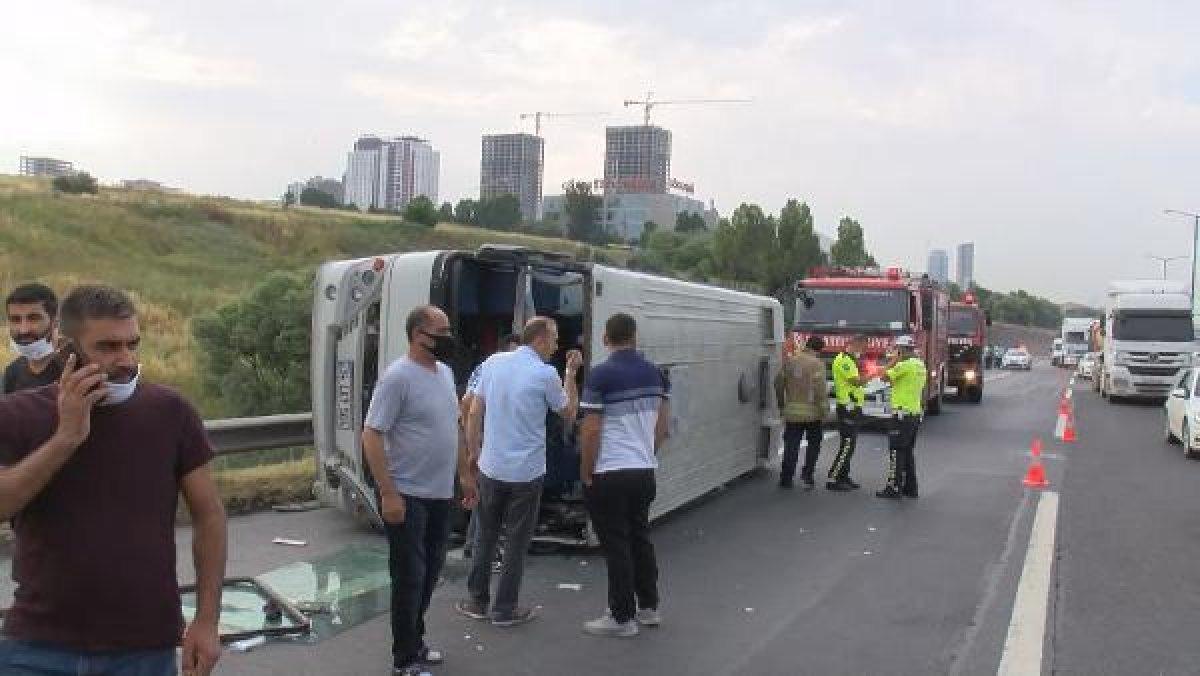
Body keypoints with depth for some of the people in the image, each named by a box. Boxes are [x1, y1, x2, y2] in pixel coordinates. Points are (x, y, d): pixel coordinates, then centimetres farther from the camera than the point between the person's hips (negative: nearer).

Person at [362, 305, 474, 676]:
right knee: (410, 577, 1)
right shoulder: (398, 376, -18)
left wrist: (464, 474, 17)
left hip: (441, 495, 8)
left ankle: (415, 642, 33)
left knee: (430, 573, 18)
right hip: (408, 497, -8)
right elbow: (371, 436, -20)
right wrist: (388, 494, -23)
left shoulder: (445, 372, 8)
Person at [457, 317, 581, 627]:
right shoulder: (546, 374, -12)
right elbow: (569, 413, 3)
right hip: (527, 472, -4)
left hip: (491, 467, 4)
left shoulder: (494, 362, 0)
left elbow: (474, 412, 4)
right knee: (517, 542, 7)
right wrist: (571, 373, 10)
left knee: (486, 535, 17)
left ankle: (477, 600, 23)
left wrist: (474, 452, 14)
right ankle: (504, 609, 13)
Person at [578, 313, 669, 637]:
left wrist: (586, 473, -6)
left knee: (617, 546, 1)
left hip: (609, 474, -6)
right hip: (644, 471, 6)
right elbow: (662, 422, 12)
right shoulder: (654, 373, 5)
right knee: (640, 538, 17)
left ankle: (622, 617, 7)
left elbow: (591, 430, -16)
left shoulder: (601, 375, -15)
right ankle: (648, 607, 26)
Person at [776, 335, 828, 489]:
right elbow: (820, 389, -17)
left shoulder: (789, 361, 5)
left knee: (791, 446, 8)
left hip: (792, 412, 4)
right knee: (813, 444, 15)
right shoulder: (817, 364, -10)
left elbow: (779, 383, 8)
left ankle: (786, 479, 7)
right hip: (812, 412, -3)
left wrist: (782, 405, 19)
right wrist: (824, 409, -9)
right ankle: (807, 473, 6)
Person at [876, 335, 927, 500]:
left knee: (896, 452, -5)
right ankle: (910, 487, 17)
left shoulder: (905, 365, -16)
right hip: (916, 413, 9)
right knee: (907, 452, 14)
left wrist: (894, 360, -5)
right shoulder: (920, 365, 13)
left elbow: (885, 376, -12)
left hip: (903, 413, -9)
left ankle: (894, 489, -5)